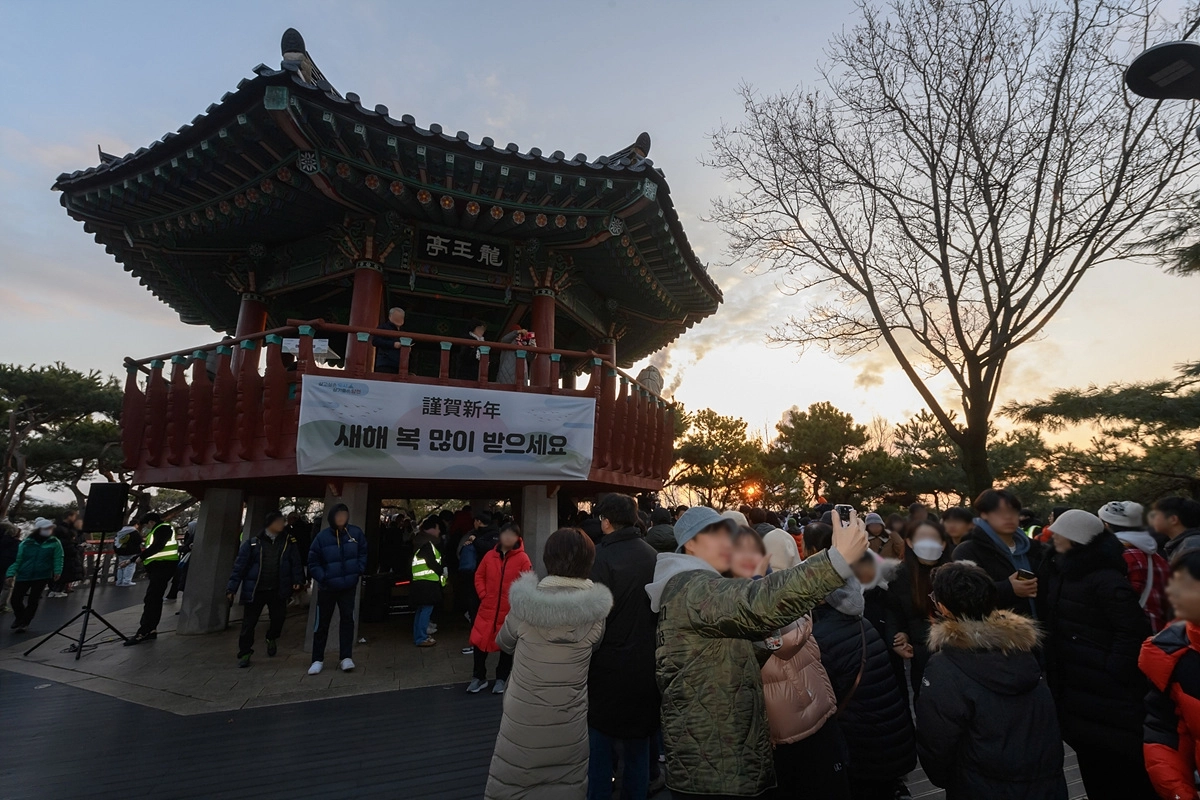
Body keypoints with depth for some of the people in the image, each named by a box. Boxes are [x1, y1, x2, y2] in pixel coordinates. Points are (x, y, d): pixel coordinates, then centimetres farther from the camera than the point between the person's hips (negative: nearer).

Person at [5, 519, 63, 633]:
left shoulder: (55, 542, -2)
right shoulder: (26, 543, 0)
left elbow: (58, 558, -4)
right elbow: (17, 560, 3)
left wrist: (57, 571, -15)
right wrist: (10, 574, -7)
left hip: (42, 576, -2)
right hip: (23, 576, 2)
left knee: (33, 600, -2)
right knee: (15, 599, 3)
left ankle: (24, 623, 13)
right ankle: (20, 618, 31)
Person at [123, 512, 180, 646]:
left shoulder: (163, 528, -8)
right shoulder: (156, 531, 23)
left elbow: (157, 546, -21)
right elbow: (149, 549, 25)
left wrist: (141, 557, -14)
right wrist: (130, 560, 23)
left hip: (163, 567, -10)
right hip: (156, 567, 10)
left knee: (151, 600, -10)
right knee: (155, 600, 12)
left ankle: (142, 633, -10)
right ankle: (151, 630, 17)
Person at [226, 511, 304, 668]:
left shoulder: (288, 543, 1)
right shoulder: (252, 543, -5)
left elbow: (295, 563, 3)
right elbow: (240, 566, -6)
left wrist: (297, 580, -7)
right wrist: (232, 587, -9)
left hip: (278, 591, 2)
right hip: (255, 591, -2)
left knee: (278, 618, 10)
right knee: (249, 623, 3)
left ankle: (272, 639, 41)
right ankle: (244, 653, 20)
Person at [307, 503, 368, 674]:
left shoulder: (356, 533, -8)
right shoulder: (322, 537, -14)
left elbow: (363, 553, 4)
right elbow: (313, 562, -6)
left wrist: (359, 570, -5)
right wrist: (322, 577, -14)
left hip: (349, 586, 1)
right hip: (327, 587, -1)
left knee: (347, 619, 3)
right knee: (322, 623, 9)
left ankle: (346, 657, 12)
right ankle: (318, 660, 22)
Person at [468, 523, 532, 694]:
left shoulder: (522, 558, -11)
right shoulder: (489, 555, -1)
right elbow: (479, 576, 10)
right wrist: (483, 594, 0)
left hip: (511, 611, -2)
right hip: (488, 609, 3)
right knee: (480, 642, 6)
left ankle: (501, 678, 30)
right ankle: (479, 677, 26)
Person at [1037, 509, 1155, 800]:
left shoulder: (1105, 579, -20)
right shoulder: (1062, 569, 5)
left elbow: (1133, 630, -22)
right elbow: (1047, 613, 13)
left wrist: (1114, 672, -21)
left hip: (1104, 689, -8)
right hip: (1075, 685, 8)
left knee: (1117, 764, 5)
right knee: (1091, 760, 20)